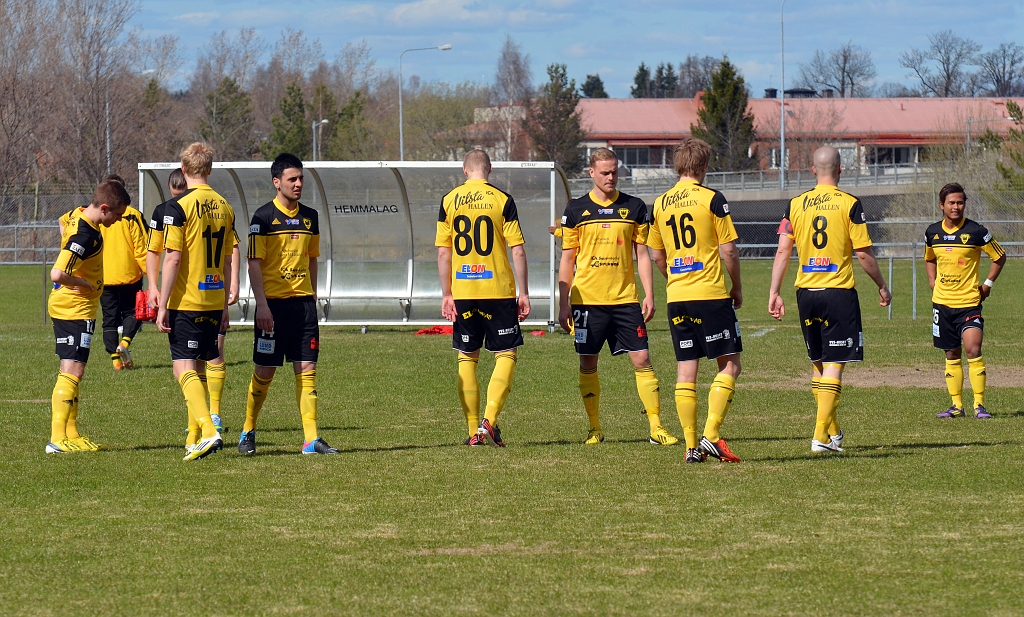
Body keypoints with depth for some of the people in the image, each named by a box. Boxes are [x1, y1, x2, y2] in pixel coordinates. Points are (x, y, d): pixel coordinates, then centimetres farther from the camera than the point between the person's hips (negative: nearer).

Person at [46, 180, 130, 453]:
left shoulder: (77, 215, 4)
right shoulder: (85, 236, -26)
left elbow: (63, 223, 31)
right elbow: (57, 274, -35)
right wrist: (84, 284, -17)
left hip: (65, 306, 11)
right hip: (76, 309, -11)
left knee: (73, 372, 14)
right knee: (73, 371, -13)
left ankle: (71, 433, 18)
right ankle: (58, 439, -16)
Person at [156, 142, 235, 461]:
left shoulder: (179, 207, -11)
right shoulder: (224, 207, 9)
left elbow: (173, 258, -14)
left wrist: (162, 305, -11)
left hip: (186, 302, -6)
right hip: (214, 302, 6)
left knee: (185, 369, -7)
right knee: (198, 368, 16)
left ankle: (209, 431, -24)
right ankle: (194, 439, 20)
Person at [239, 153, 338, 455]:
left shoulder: (310, 216, 11)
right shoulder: (264, 216, -6)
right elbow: (254, 263, -8)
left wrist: (312, 297, 15)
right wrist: (262, 304, -15)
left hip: (303, 301, 4)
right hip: (273, 302, -4)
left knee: (307, 369, 0)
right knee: (265, 371, 1)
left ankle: (311, 439, -1)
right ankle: (248, 432, 17)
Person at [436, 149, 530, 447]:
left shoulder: (449, 201, 3)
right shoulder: (502, 200, -3)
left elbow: (443, 253, 3)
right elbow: (518, 250, -5)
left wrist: (446, 295, 8)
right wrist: (524, 293, 1)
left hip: (462, 291, 2)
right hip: (498, 289, -2)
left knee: (467, 358, 11)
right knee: (506, 354, 5)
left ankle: (474, 431, 10)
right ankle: (489, 419, -12)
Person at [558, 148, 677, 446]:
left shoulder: (634, 207, 6)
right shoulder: (576, 209, 4)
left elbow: (642, 254, 9)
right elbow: (567, 259, 7)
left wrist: (649, 295, 0)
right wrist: (563, 304, 3)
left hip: (625, 299, 0)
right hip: (587, 298, 0)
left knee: (642, 359, -5)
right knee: (588, 363, 3)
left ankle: (656, 427, -2)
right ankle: (595, 428, 14)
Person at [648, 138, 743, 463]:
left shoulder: (659, 204, 8)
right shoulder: (712, 199, -7)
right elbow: (728, 251, -7)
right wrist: (737, 289, 7)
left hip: (676, 297, 5)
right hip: (711, 294, -5)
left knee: (686, 370, 7)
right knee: (730, 365, 2)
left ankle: (691, 446, 5)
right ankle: (711, 435, -10)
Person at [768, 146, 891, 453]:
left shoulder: (796, 204, 4)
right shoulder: (849, 204, -6)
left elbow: (782, 252, 3)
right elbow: (864, 254, -6)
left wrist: (774, 293, 8)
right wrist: (882, 287, 7)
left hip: (806, 291, 4)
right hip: (838, 290, -4)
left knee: (819, 364, 15)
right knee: (834, 365, -3)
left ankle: (833, 431, 23)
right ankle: (821, 435, -11)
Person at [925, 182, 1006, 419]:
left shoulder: (975, 232, -9)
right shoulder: (933, 232, 4)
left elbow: (1000, 256, 3)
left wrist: (988, 284, 0)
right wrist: (932, 280, 10)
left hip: (969, 301, -4)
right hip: (942, 302, 4)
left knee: (973, 349, -16)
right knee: (951, 354, 9)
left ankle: (979, 404, -10)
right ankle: (957, 405, 16)